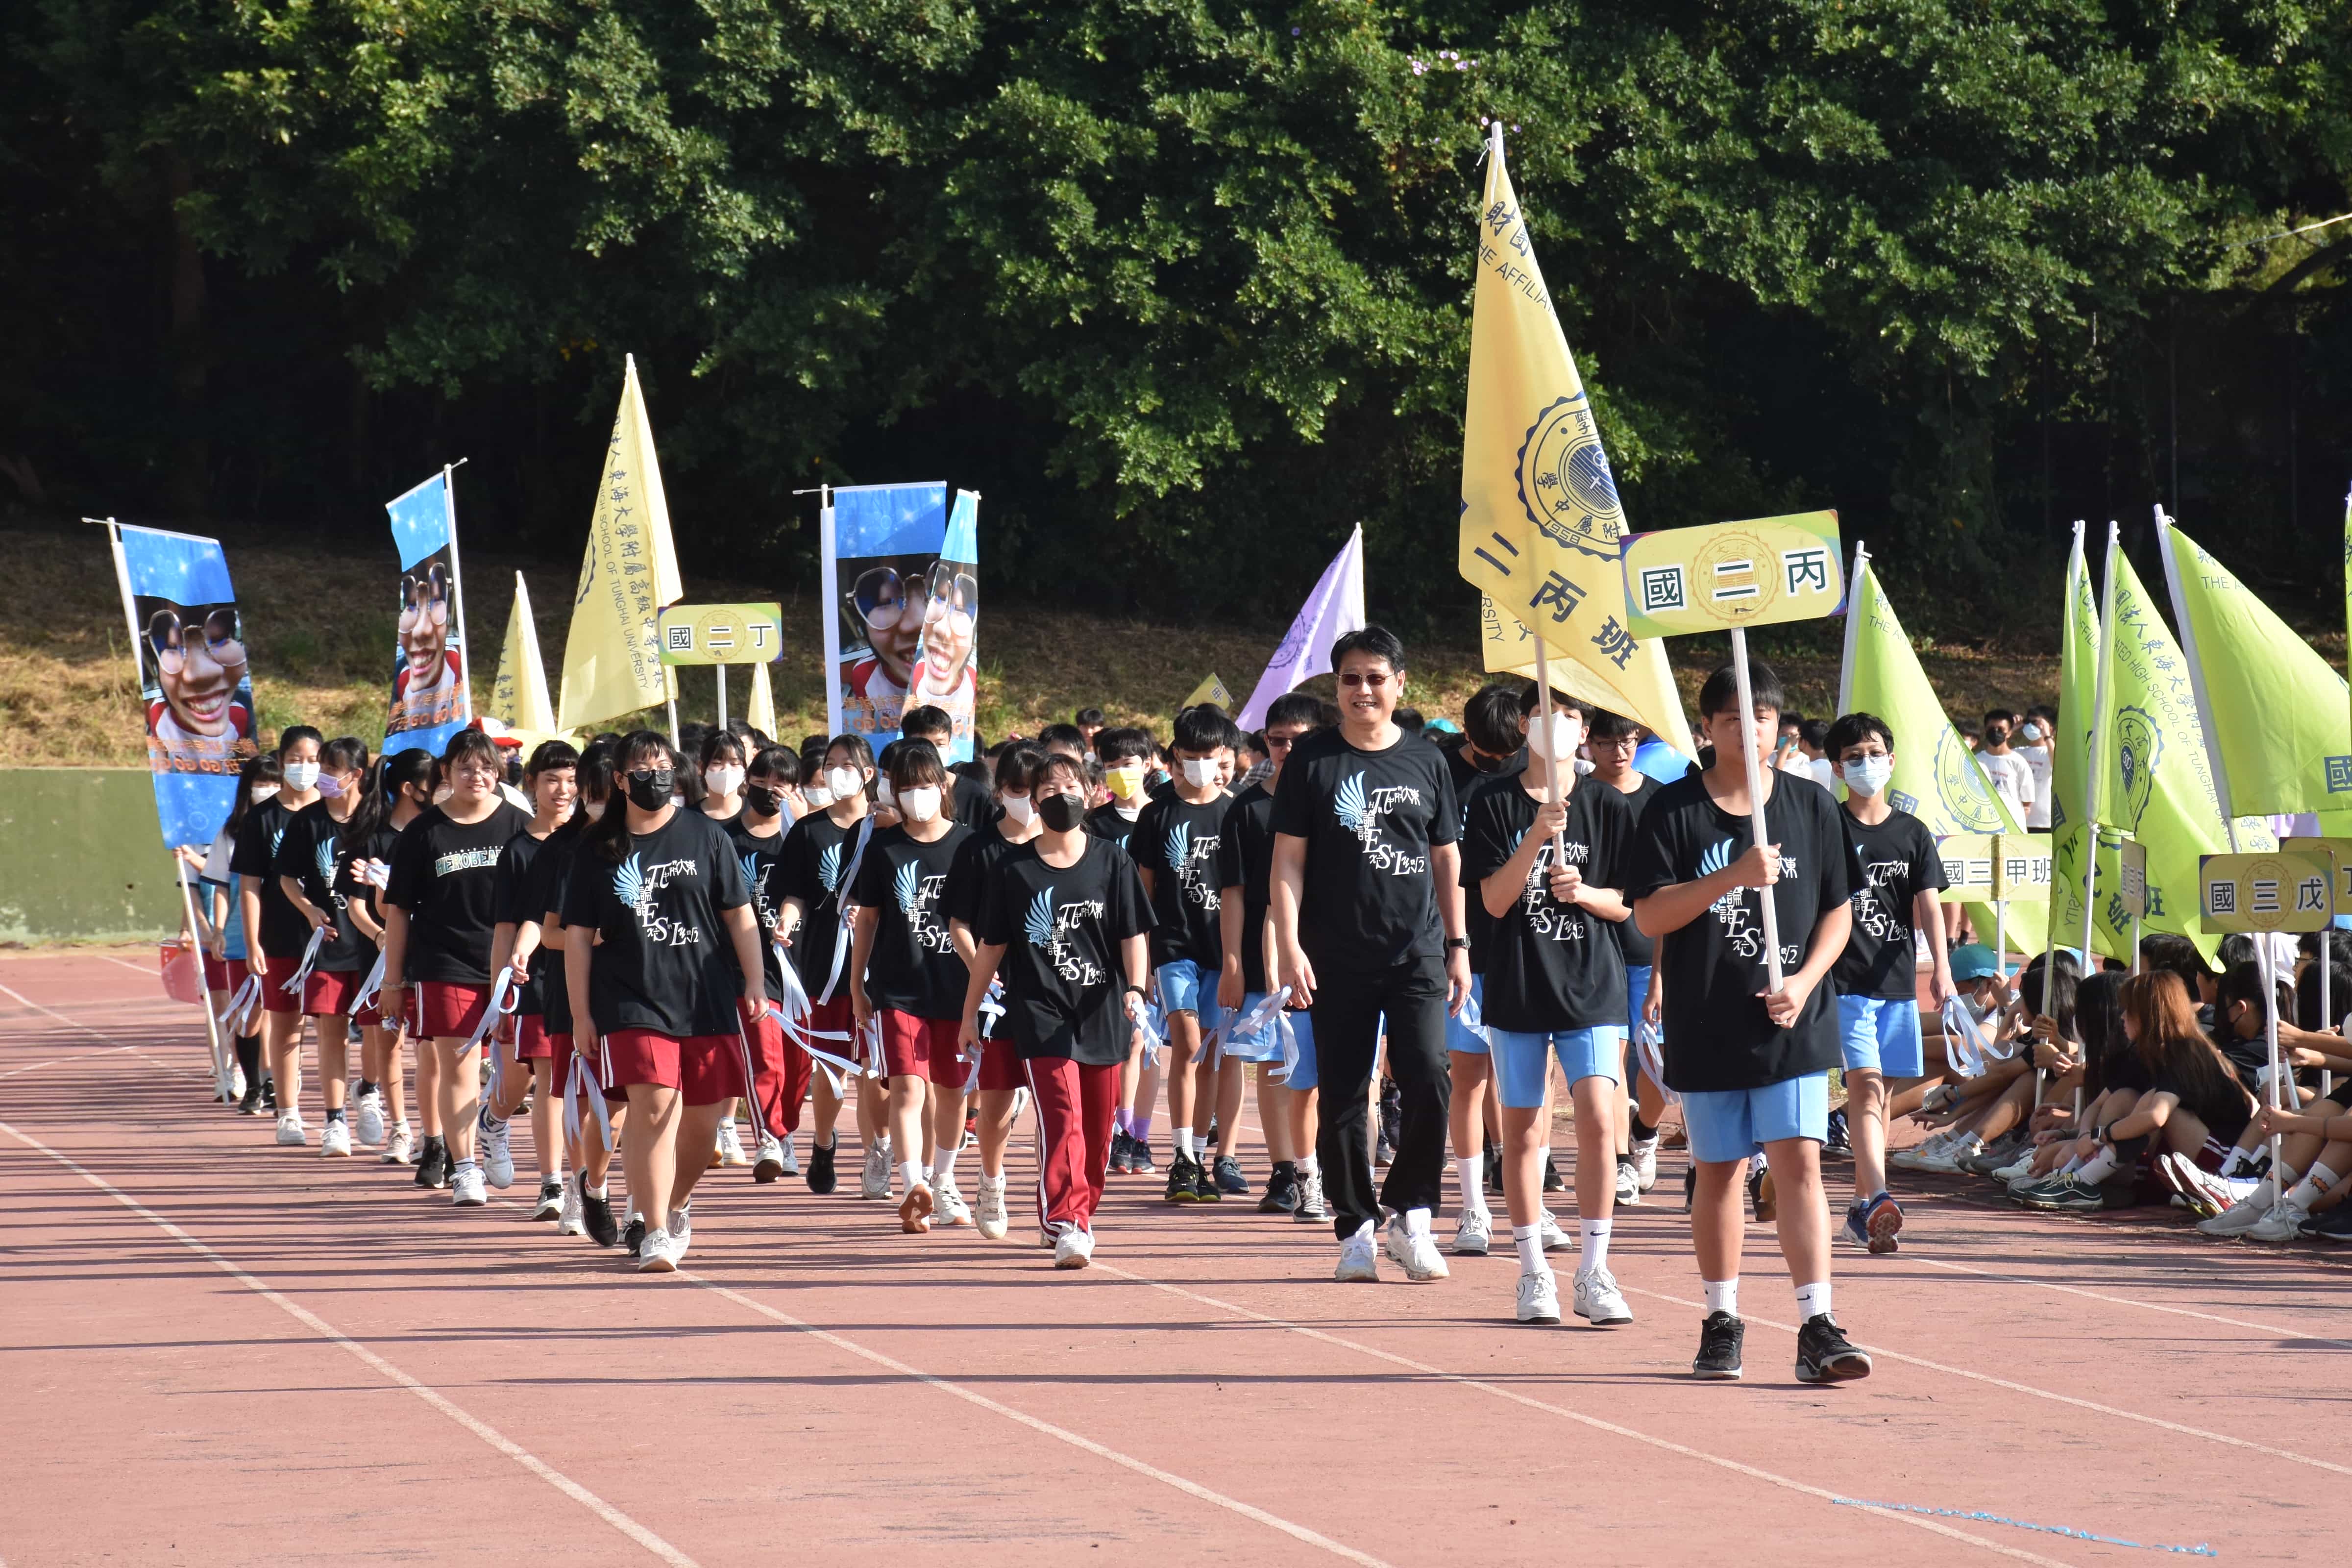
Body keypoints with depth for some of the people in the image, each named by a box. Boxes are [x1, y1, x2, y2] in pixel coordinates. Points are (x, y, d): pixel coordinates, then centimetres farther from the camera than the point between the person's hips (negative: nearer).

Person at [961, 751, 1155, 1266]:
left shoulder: (1112, 862, 6)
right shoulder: (1013, 870, 4)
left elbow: (1134, 934, 3)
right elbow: (991, 945, 11)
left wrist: (1135, 989, -13)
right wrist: (970, 1012, 13)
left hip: (1102, 1011, 2)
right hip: (1040, 1013, -2)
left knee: (1097, 1125, 7)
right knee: (1062, 1117, -16)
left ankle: (1079, 1215, 24)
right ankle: (1066, 1225, -21)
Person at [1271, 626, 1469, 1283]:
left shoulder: (1426, 762, 9)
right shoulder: (1312, 761, 3)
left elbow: (1447, 859, 15)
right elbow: (1288, 860, 1)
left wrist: (1458, 945, 11)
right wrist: (1290, 945, -7)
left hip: (1417, 953, 1)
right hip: (1337, 958, -1)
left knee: (1428, 1079, -12)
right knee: (1343, 1097, 2)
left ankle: (1410, 1216, 3)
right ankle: (1355, 1230, 12)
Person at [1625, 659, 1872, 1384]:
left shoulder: (1811, 806, 4)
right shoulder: (1674, 810, -1)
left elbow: (1839, 910, 9)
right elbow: (1650, 915, -8)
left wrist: (1804, 981, -7)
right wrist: (1732, 876, -20)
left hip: (1793, 1025, 0)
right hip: (1706, 1025, 0)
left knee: (1800, 1163, -8)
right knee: (1717, 1172, 9)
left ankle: (1817, 1326, -12)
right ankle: (1722, 1319, 22)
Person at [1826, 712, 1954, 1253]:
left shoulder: (1912, 833, 10)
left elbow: (1929, 905, 2)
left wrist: (1942, 967, -12)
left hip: (1897, 983, 4)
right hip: (1844, 980, -4)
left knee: (1879, 1094, 9)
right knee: (1866, 1084, -18)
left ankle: (1861, 1208, 18)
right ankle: (1878, 1197, -31)